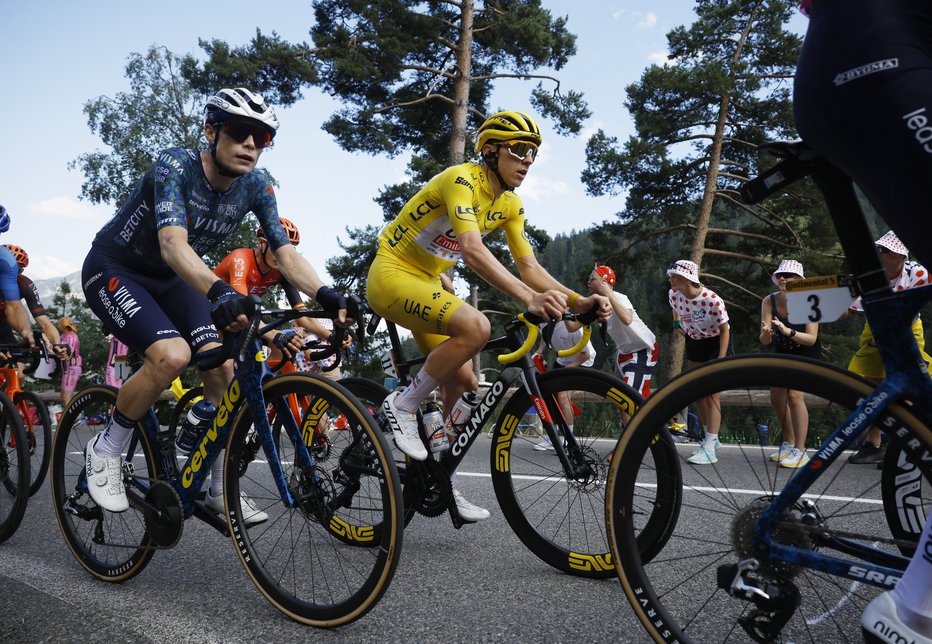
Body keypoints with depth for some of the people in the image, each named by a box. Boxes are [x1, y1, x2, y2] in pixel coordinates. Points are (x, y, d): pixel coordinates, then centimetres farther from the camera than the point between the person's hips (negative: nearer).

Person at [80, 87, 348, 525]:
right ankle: (105, 450, -3)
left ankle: (221, 491, 3)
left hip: (170, 280, 5)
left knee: (222, 368, -11)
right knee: (172, 355, -29)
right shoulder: (174, 167, -28)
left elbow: (285, 252, -18)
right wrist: (219, 291, -62)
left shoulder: (256, 186, -12)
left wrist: (325, 295, -37)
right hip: (113, 270, -5)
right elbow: (173, 245, -43)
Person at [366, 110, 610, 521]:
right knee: (475, 327, -32)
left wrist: (578, 301, -16)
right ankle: (402, 406, -15)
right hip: (392, 275, -8)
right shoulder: (461, 179, -22)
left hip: (426, 283, 9)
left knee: (463, 382, 2)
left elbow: (528, 266, -1)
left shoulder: (510, 205, 5)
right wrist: (529, 298, -48)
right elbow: (473, 250, -37)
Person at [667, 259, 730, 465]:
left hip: (715, 342, -6)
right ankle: (711, 438, 25)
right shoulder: (674, 295, -15)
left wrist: (721, 359, -22)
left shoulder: (712, 300, -31)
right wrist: (677, 323, 2)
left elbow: (724, 330, -20)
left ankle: (709, 449, -8)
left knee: (711, 393, -10)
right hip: (694, 341, 6)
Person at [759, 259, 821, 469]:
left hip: (807, 352, -5)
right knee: (777, 398, 9)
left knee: (794, 395, -20)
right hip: (783, 352, 5)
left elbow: (811, 339, -29)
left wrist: (787, 331, -44)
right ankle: (789, 444, 30)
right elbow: (765, 341, -21)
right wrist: (766, 333, -44)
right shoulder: (769, 301, -17)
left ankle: (800, 451, -12)